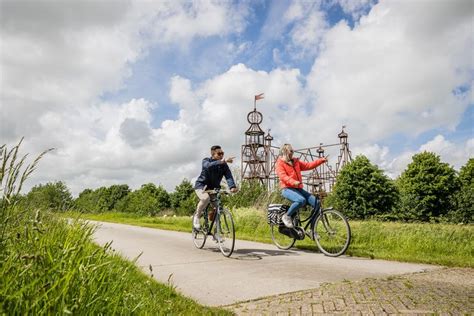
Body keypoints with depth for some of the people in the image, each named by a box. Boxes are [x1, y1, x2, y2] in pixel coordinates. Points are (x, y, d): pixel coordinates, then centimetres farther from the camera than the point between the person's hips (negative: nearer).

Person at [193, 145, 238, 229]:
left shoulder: (224, 165, -6)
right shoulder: (206, 161, -14)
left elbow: (228, 176, -23)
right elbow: (209, 166, -39)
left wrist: (232, 186, -43)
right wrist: (222, 162, -56)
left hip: (214, 188, 4)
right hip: (201, 186, -4)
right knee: (206, 198, -34)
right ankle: (196, 217, -11)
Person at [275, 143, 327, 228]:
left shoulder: (296, 162, 19)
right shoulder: (280, 163, -1)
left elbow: (308, 165, 14)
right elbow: (283, 176, -16)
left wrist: (321, 160, 4)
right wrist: (294, 182, -32)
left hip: (298, 189, 7)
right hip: (287, 189, -7)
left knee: (317, 203, -8)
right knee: (301, 200, -35)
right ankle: (287, 216, -13)